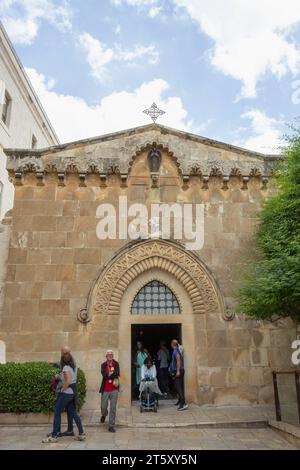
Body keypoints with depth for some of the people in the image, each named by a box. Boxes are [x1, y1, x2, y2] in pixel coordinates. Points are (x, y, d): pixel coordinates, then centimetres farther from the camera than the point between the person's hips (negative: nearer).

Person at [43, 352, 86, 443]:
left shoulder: (66, 368, -13)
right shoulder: (73, 367, 10)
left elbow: (68, 381, -24)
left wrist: (62, 390, -13)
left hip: (65, 393, -8)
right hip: (72, 393, 8)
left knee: (57, 413, 2)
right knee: (73, 413, 12)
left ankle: (54, 436, 6)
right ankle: (81, 434, 11)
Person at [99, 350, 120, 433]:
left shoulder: (116, 364, 1)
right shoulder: (103, 365, 1)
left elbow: (117, 374, -14)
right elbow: (104, 375, -15)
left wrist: (109, 374, -13)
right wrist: (113, 375, -12)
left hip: (114, 389, 0)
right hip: (105, 390, 0)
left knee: (113, 408, -1)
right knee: (103, 407, 9)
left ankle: (111, 426, 10)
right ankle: (104, 415, 43)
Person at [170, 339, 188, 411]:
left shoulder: (175, 351, -13)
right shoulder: (179, 350, 12)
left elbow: (178, 359, -26)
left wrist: (178, 371, -27)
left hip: (177, 371, -9)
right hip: (181, 370, 9)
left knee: (178, 387, -12)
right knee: (181, 387, 16)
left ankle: (183, 403, -19)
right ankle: (180, 401, 26)